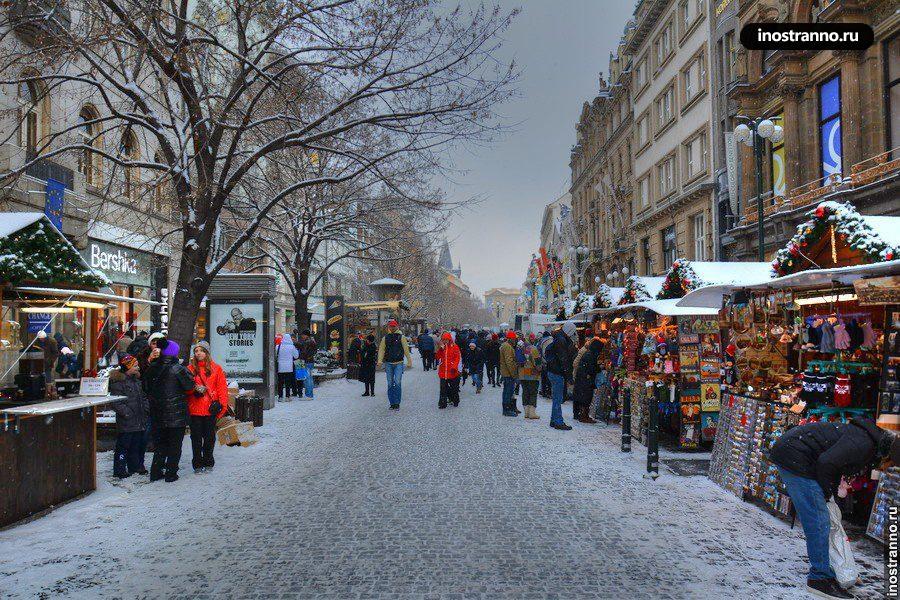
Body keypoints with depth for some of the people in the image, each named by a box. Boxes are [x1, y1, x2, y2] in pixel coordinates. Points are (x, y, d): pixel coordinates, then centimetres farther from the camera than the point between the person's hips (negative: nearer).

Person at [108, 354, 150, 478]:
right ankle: (119, 470, 6)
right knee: (123, 445, -2)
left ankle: (135, 466, 25)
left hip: (139, 421, 8)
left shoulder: (137, 380, 14)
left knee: (138, 444, 14)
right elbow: (116, 402, -17)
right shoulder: (118, 381, -12)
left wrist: (146, 408, 11)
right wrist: (127, 413, -20)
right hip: (126, 422, -8)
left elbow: (144, 396, 24)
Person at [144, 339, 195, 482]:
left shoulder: (152, 368, 2)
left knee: (160, 443, 17)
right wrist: (187, 374, 6)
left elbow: (146, 387, 11)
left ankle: (156, 471, 18)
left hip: (157, 414, 5)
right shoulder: (177, 368, -15)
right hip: (176, 414, -5)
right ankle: (171, 473, 8)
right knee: (175, 444, 6)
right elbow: (190, 386, -9)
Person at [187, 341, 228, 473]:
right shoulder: (190, 369, 6)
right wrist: (194, 389, -16)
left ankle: (208, 462, 21)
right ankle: (197, 463, 14)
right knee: (196, 437, 5)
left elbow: (222, 388, 1)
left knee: (209, 436, 8)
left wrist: (221, 404, -6)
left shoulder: (216, 369, 3)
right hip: (195, 409, 1)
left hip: (211, 409, 0)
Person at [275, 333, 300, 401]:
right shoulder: (292, 347, -7)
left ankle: (280, 396, 7)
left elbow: (275, 356, 4)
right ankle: (287, 396, 4)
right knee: (288, 382, 5)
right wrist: (297, 350, 17)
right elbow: (296, 356, 2)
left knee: (280, 382, 7)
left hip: (280, 367, 1)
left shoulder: (278, 347, -4)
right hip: (289, 367, -1)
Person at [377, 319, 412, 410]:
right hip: (388, 364, 3)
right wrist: (380, 361, -8)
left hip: (399, 363, -3)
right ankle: (392, 403, 13)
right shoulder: (385, 338, 9)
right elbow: (381, 349, 5)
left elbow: (406, 350, 2)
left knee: (397, 383, -10)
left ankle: (397, 403, -4)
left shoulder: (401, 337, 2)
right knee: (390, 384, 6)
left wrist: (409, 361, -2)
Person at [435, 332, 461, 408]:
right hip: (443, 371, 3)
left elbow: (458, 358, -8)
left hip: (452, 371, -3)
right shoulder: (441, 347, 9)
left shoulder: (455, 347, -4)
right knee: (443, 388, 3)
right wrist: (440, 349, -12)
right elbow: (437, 357, 2)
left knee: (454, 387, 9)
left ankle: (455, 401, 26)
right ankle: (442, 403, 7)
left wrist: (454, 367, -17)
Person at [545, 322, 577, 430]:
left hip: (553, 371, 10)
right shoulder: (561, 341, -17)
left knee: (557, 398, 16)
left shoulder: (561, 339, 15)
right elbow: (564, 360, -20)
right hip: (557, 373, -10)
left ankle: (554, 420, 22)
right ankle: (558, 422, -3)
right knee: (558, 398, -6)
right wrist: (569, 376, -18)